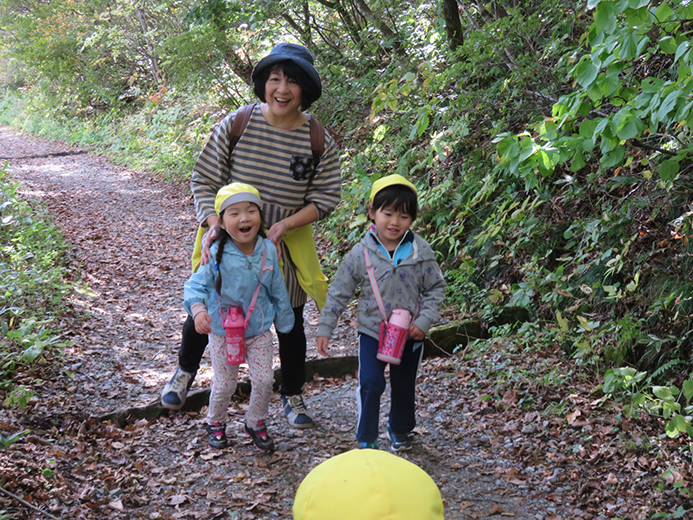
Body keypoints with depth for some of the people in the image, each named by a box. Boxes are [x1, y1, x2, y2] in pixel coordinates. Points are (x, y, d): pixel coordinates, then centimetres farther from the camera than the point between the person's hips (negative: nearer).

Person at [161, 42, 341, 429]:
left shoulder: (320, 141, -10)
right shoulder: (236, 124, -12)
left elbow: (326, 198, -5)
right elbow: (204, 179, -6)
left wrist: (285, 224, -18)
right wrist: (213, 223, -19)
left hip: (286, 243, 0)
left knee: (290, 321, 11)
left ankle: (293, 396, 33)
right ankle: (185, 372, 42)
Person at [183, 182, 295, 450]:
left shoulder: (268, 250, -10)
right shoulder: (217, 255, -20)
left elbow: (277, 288, 2)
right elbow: (195, 285, -18)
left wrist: (284, 319, 11)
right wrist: (198, 310, -38)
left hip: (259, 330, 2)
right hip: (223, 331, -2)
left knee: (264, 380, 3)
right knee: (225, 384, 9)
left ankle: (256, 423, 29)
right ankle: (216, 422, 38)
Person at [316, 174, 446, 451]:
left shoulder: (421, 251, -9)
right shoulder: (361, 253, -11)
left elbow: (435, 288, 1)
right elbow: (339, 293, -3)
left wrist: (424, 321, -10)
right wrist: (324, 328, -4)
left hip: (409, 334, 2)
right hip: (372, 332, -2)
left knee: (404, 386, 16)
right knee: (370, 383, -14)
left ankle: (400, 429, 42)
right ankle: (366, 439, 4)